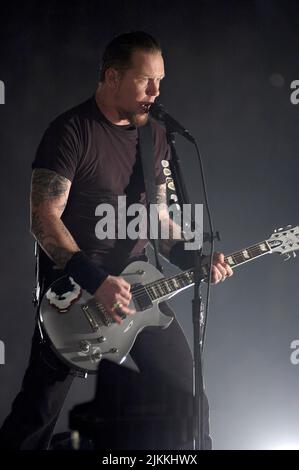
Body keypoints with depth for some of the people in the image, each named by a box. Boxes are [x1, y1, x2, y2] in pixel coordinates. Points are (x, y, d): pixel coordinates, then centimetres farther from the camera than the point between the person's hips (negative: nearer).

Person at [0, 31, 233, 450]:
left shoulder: (154, 135, 8)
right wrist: (96, 282, -25)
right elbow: (44, 219, -18)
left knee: (183, 382, 8)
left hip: (134, 283, 6)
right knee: (39, 408, -2)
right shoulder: (71, 131, -13)